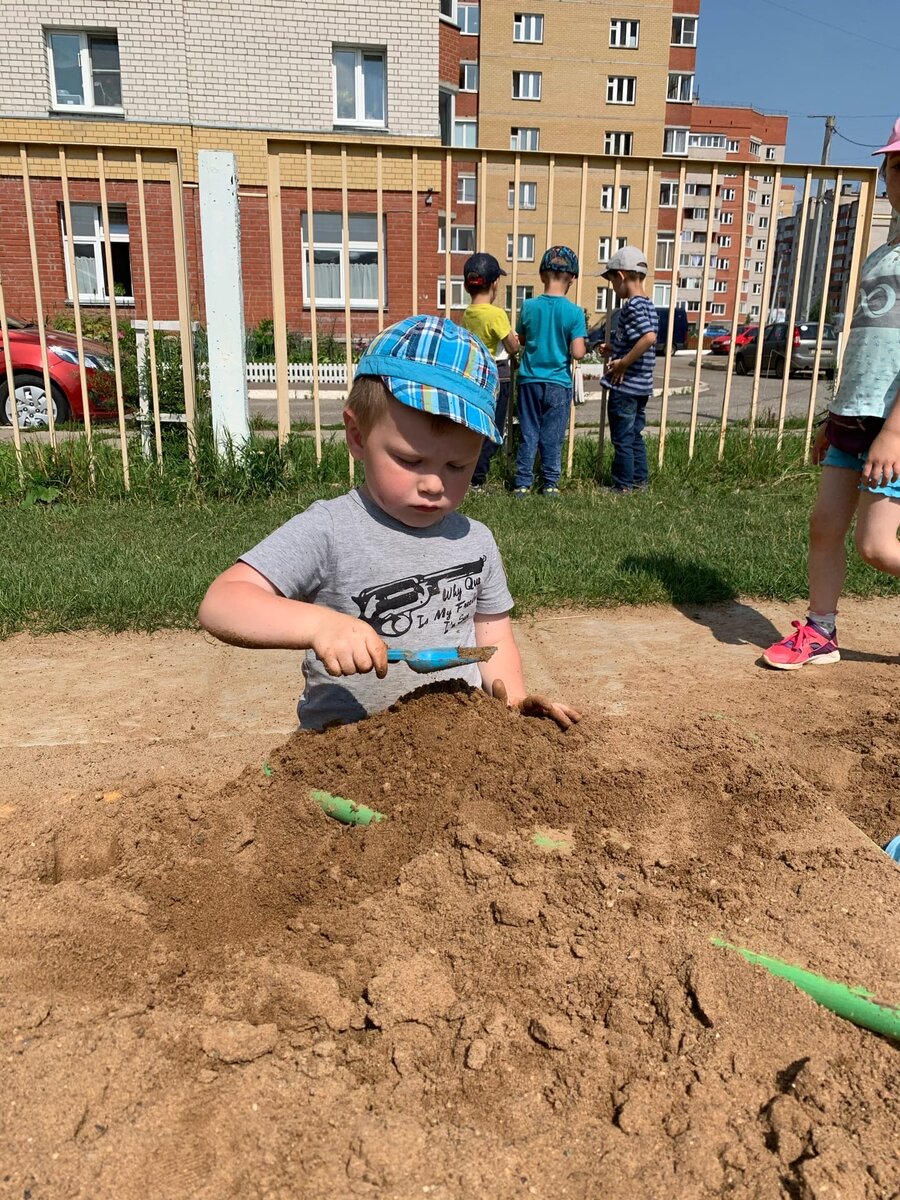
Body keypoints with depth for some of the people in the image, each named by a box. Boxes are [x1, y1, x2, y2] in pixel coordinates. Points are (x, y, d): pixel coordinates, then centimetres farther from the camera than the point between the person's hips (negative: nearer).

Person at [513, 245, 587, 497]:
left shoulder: (529, 306, -3)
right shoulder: (575, 312, -11)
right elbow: (577, 353, -14)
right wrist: (581, 341, 5)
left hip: (530, 381, 2)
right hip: (558, 384, -2)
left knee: (528, 434, 8)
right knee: (552, 437, 7)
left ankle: (522, 483, 9)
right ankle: (550, 483, 14)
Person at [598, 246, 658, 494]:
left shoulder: (632, 306, -16)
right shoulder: (647, 304, 12)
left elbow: (649, 337, -30)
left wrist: (622, 364, -23)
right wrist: (615, 350, 13)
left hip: (625, 384, -9)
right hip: (642, 385, 9)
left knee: (622, 438, 0)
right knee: (635, 435, 17)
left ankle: (623, 486, 6)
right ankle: (639, 480, 25)